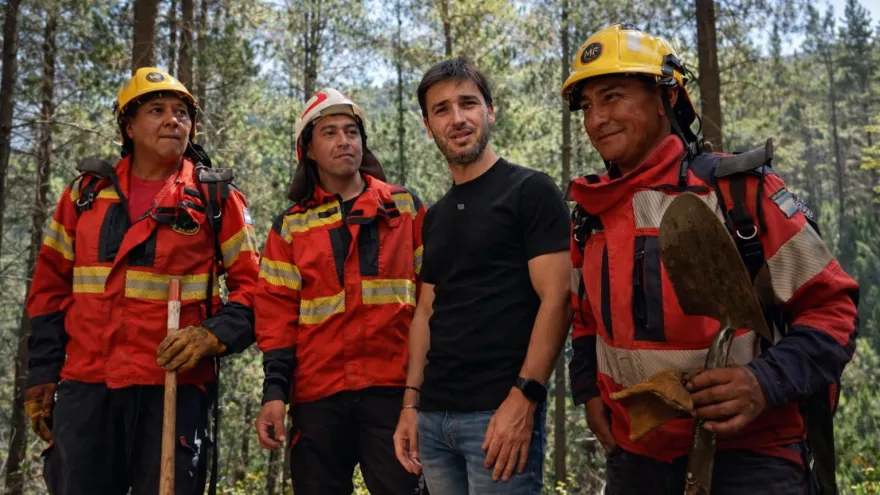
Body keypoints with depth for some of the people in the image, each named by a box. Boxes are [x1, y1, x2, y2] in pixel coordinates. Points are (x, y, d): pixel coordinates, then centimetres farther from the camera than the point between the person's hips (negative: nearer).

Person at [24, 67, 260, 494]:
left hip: (173, 387, -3)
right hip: (85, 387, 3)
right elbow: (51, 286, 14)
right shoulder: (86, 192, 11)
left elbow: (252, 286, 0)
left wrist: (213, 335, -17)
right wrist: (41, 374, 10)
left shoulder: (217, 199, 2)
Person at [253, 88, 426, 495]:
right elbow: (277, 314, 5)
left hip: (394, 388, -1)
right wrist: (275, 390, -4)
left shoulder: (405, 207, 9)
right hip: (317, 394, 1)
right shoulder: (291, 226, 10)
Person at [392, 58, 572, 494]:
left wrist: (523, 399, -19)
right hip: (434, 416, 6)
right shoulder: (435, 217, 15)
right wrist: (411, 402, 8)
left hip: (502, 411, -6)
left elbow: (556, 299, -12)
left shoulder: (531, 191, -4)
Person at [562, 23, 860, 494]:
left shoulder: (741, 189, -11)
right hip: (633, 455, 5)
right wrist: (589, 389, 7)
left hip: (745, 453, -5)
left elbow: (831, 306, -7)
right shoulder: (590, 212, 5)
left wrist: (766, 381, -21)